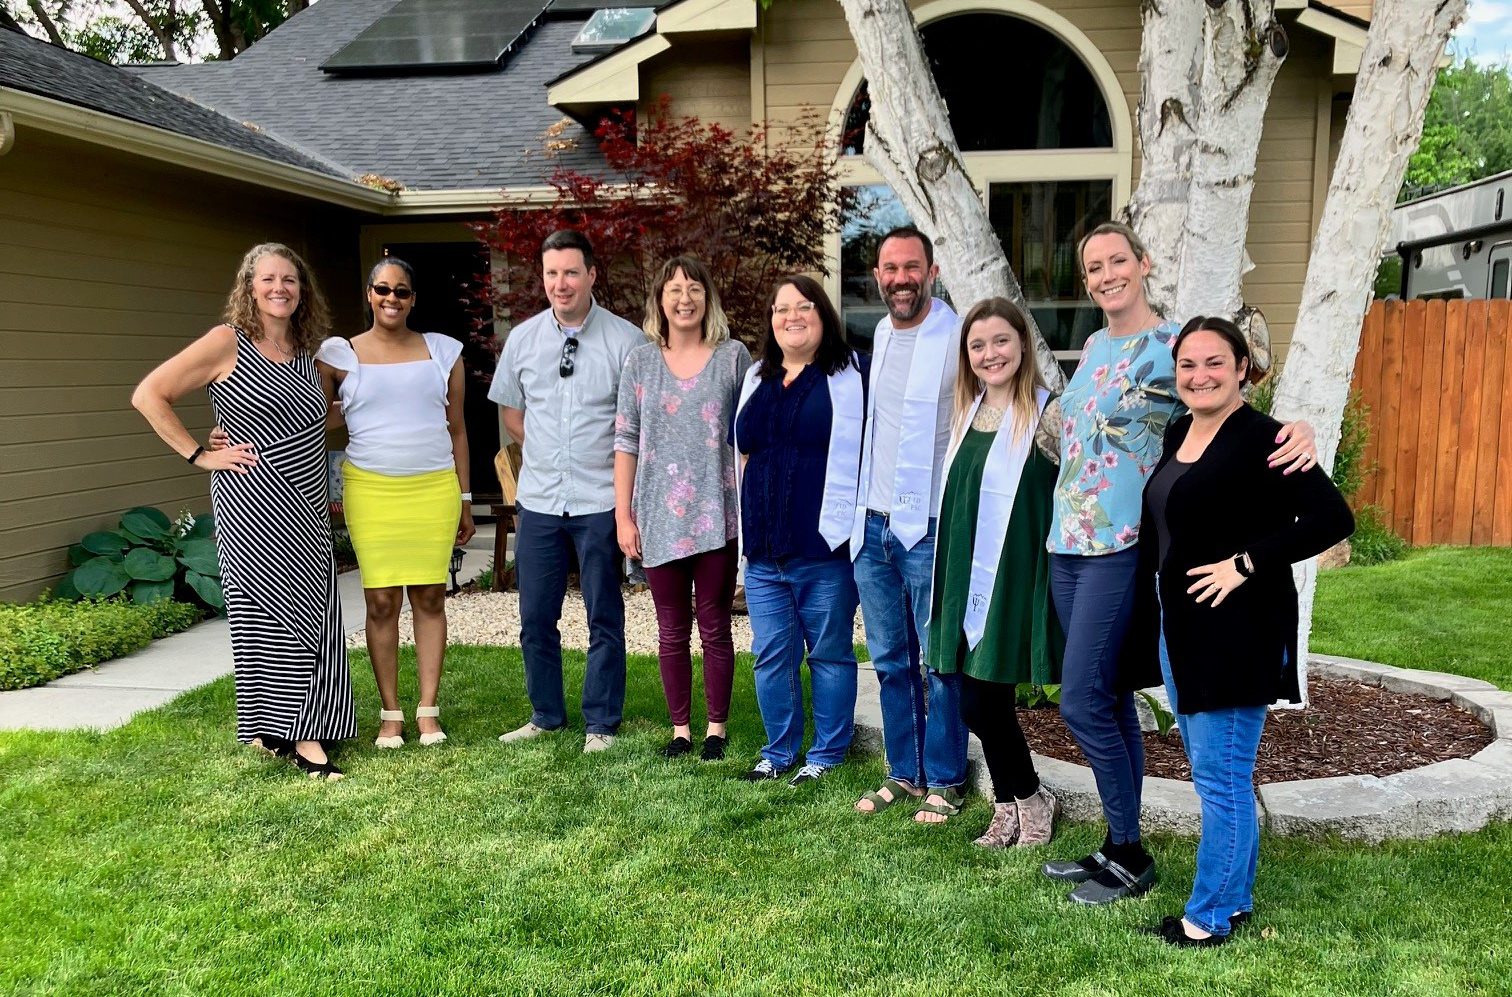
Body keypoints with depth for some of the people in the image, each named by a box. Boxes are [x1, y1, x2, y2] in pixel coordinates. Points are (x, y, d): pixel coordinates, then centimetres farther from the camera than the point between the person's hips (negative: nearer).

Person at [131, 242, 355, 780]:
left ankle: (305, 729, 19)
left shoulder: (307, 353, 13)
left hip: (306, 511, 6)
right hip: (254, 507, -6)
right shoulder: (227, 342, -6)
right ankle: (295, 735, 6)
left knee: (314, 614, 7)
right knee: (274, 614, -3)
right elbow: (149, 395, -7)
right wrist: (201, 455, -10)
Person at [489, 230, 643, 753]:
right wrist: (550, 454, 10)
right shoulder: (522, 338, 6)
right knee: (535, 617, 11)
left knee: (604, 619, 6)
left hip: (600, 501, -4)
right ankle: (546, 715, 28)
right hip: (538, 500, 4)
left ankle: (602, 724, 19)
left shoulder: (625, 340, -7)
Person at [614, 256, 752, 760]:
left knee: (715, 627, 5)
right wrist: (623, 515, 1)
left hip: (717, 516, -1)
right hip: (660, 519, 2)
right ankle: (680, 728, 21)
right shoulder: (641, 362, 5)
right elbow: (625, 443, 5)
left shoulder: (733, 356, 2)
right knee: (672, 630, 9)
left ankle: (716, 729, 19)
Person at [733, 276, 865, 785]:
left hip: (825, 547, -5)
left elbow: (865, 453, -4)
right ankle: (779, 752, 24)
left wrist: (847, 525, -8)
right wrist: (745, 530, 15)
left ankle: (827, 754, 19)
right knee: (771, 656, 10)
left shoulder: (848, 375, -2)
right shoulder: (757, 378, 15)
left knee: (829, 654, 6)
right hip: (763, 550, 5)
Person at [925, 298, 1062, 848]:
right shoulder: (968, 412, 12)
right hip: (968, 576, 6)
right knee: (976, 703, 9)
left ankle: (1029, 799, 22)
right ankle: (1009, 806, 29)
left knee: (984, 702, -4)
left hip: (1015, 579, -6)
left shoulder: (1046, 415, -9)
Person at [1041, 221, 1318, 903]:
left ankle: (1131, 856, 10)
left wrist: (1298, 429, -31)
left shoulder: (1173, 345, -9)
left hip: (1121, 547, -7)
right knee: (1110, 700, 13)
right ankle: (1117, 848, 25)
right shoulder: (1094, 346, 13)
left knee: (1083, 701, -7)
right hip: (1068, 541, 7)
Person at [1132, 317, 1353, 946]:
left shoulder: (1261, 439, -14)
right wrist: (1159, 627, 11)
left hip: (1234, 633, -9)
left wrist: (1246, 563, -21)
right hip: (1179, 630, 9)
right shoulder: (1177, 433, 10)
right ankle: (1234, 899, 31)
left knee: (1221, 775, 0)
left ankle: (1211, 917, 14)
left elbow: (1333, 519, -21)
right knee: (1211, 771, 17)